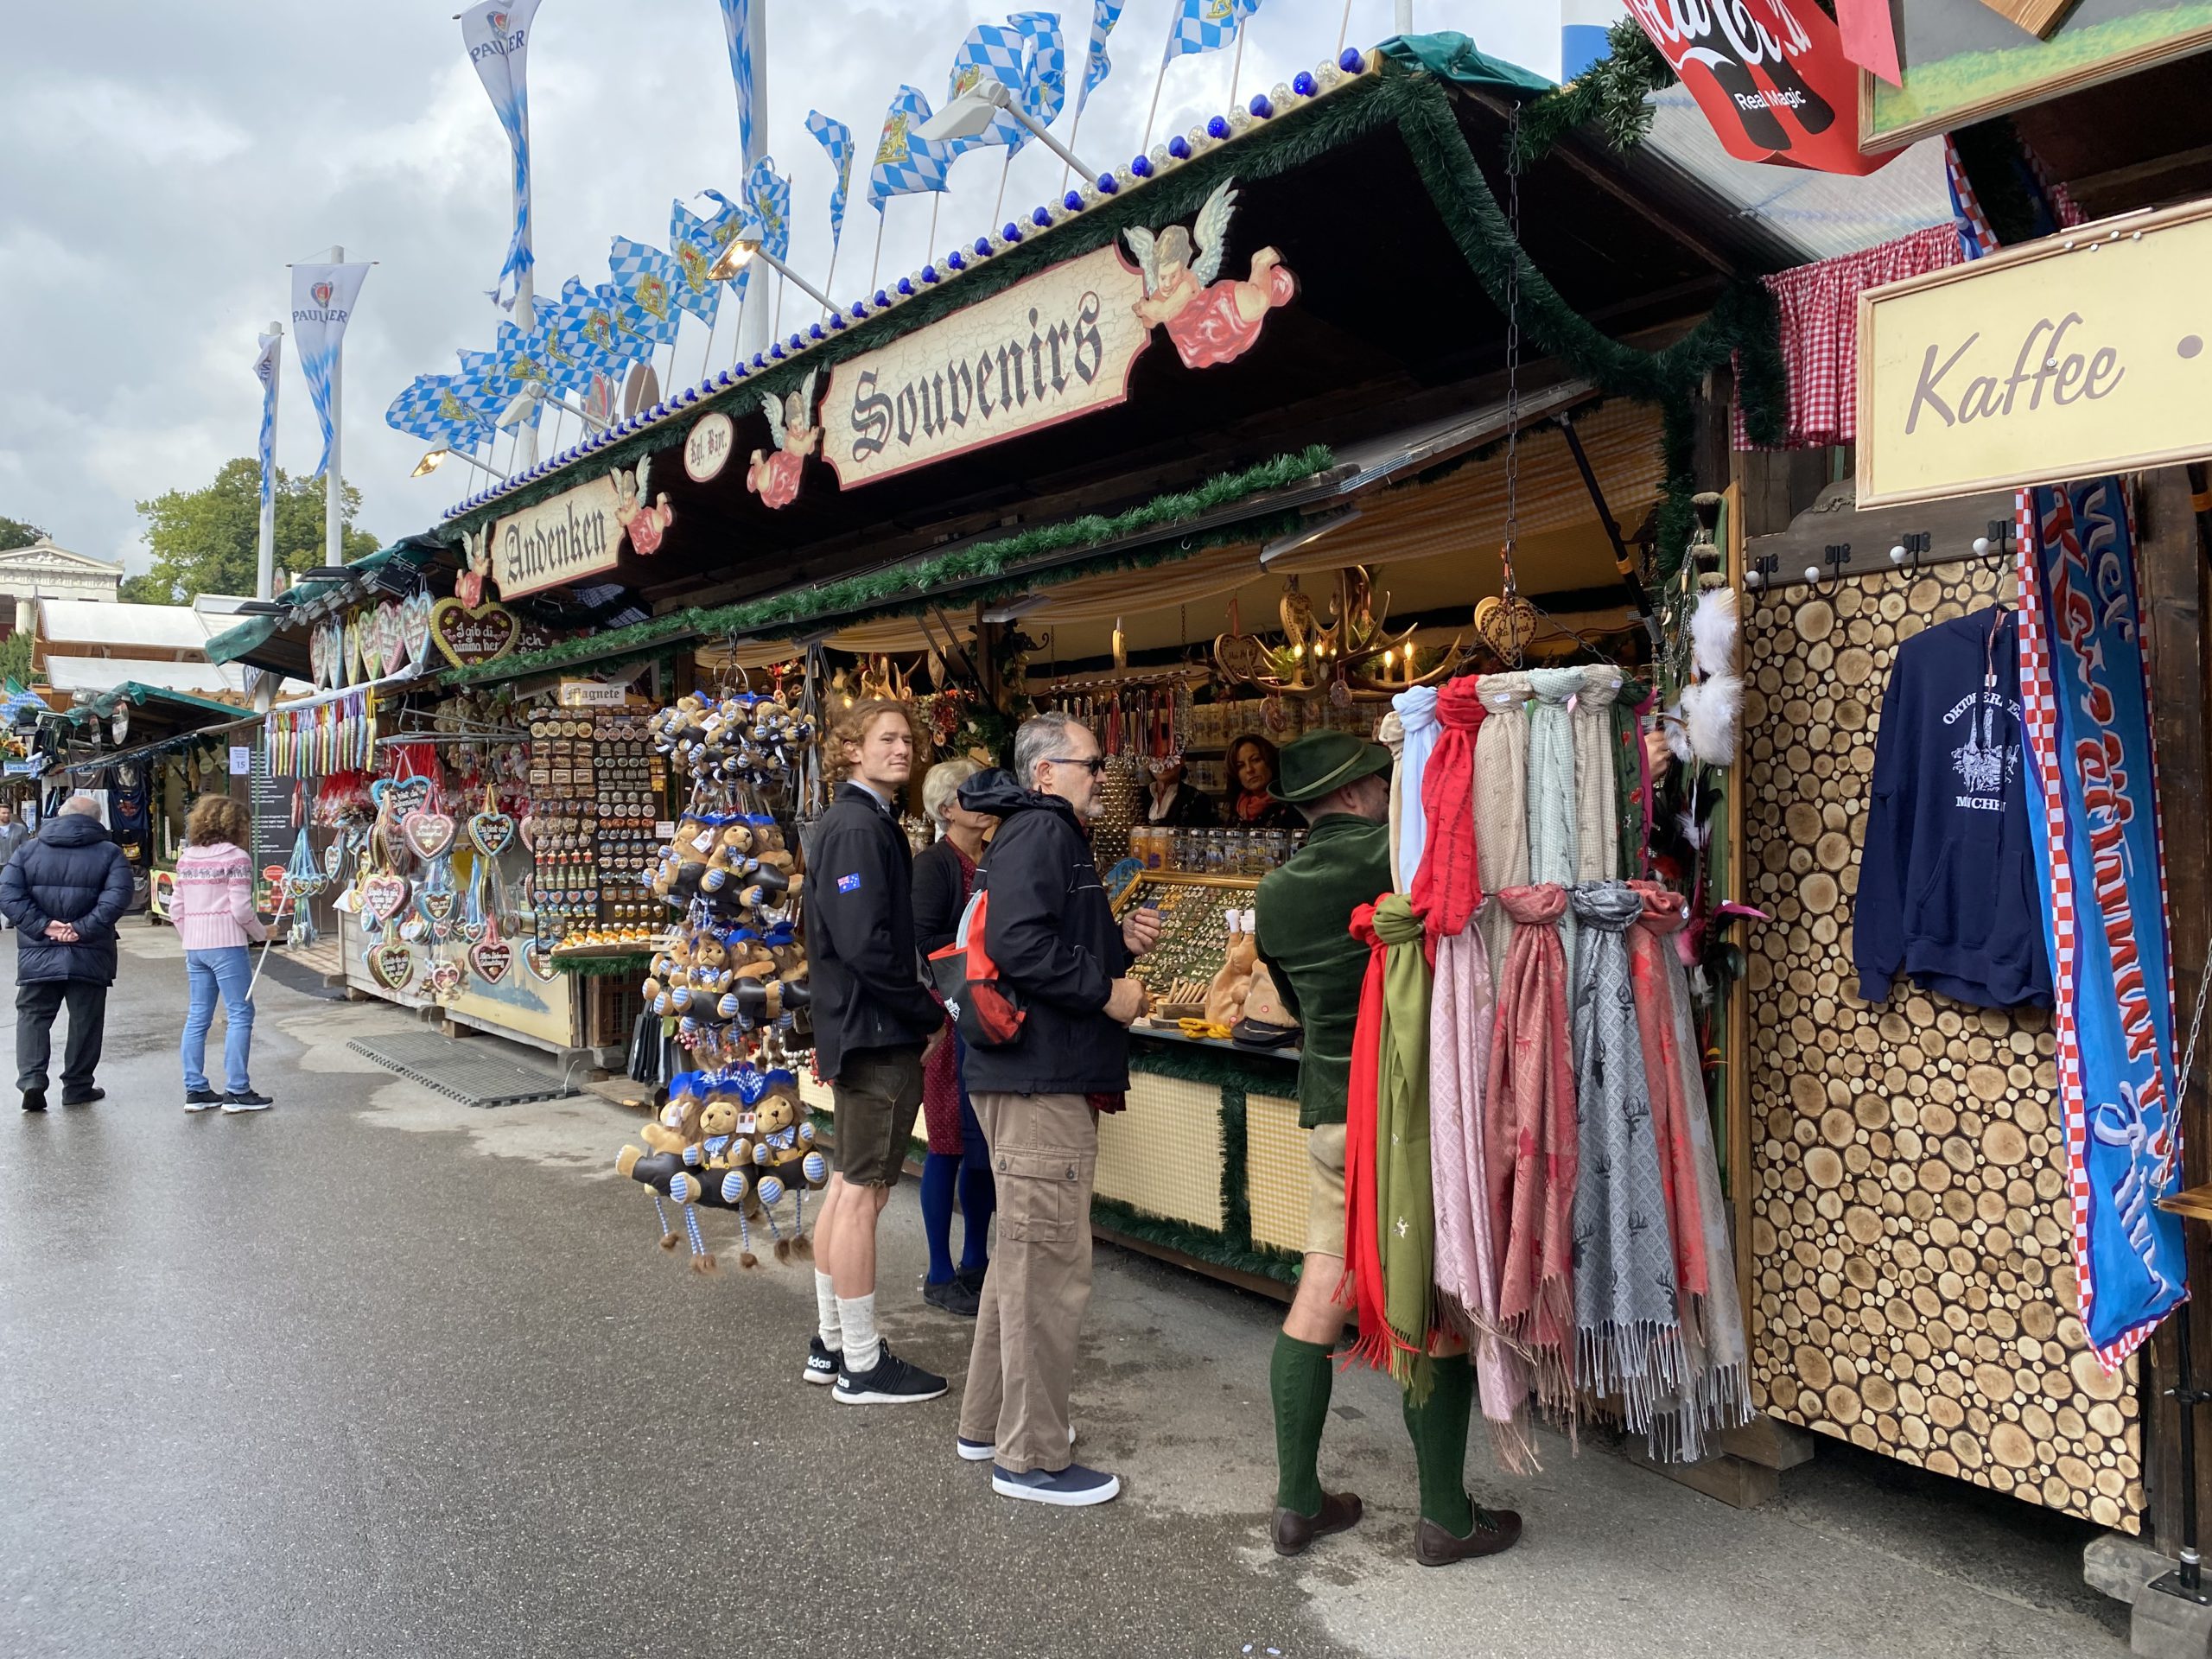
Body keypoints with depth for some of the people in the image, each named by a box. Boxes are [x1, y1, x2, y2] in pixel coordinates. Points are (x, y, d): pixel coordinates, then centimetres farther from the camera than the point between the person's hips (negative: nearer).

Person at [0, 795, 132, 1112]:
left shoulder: (29, 851, 6)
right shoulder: (109, 853, -2)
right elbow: (117, 896, -16)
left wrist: (43, 925, -10)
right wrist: (84, 928, -15)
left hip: (37, 955, 2)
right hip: (90, 956, -1)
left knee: (33, 1016, 11)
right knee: (85, 1021, 9)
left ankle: (31, 1079, -4)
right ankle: (77, 1086, 15)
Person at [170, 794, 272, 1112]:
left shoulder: (185, 859, 12)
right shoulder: (236, 858, -9)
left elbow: (176, 910, 12)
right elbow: (241, 909, -13)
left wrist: (190, 940, 21)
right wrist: (262, 933, 1)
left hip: (194, 946, 7)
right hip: (227, 945, -7)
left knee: (197, 1017, 11)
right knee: (240, 1014, -2)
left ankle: (195, 1090, 16)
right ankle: (236, 1091, -3)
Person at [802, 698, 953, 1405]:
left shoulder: (867, 822, 15)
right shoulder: (860, 828, -16)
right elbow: (866, 945, -24)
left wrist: (920, 1010, 11)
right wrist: (930, 1017, -14)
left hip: (861, 1029, 11)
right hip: (879, 1035, -11)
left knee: (849, 1186, 16)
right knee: (865, 1193, -2)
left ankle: (830, 1345, 27)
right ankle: (862, 1366, 8)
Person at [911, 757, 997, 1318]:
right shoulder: (935, 864, -9)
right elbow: (923, 942, -17)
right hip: (953, 1018, -7)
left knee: (988, 1142, 12)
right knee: (953, 1142, 0)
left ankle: (975, 1261, 25)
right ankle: (941, 1276, 11)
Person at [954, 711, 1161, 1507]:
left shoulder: (1051, 836, 21)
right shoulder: (1040, 831, -13)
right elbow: (1017, 943, -27)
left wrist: (1120, 941, 9)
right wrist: (1108, 990, -18)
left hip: (1042, 1078, 11)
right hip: (1041, 1082, -11)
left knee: (1024, 1256, 20)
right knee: (1051, 1268, -3)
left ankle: (989, 1423, 32)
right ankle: (1032, 1456, 8)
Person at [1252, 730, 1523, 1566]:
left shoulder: (1276, 893, 6)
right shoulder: (1402, 854, -12)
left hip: (1330, 1111, 5)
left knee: (1319, 1293, 11)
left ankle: (1297, 1502, 20)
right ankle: (1445, 1519, 16)